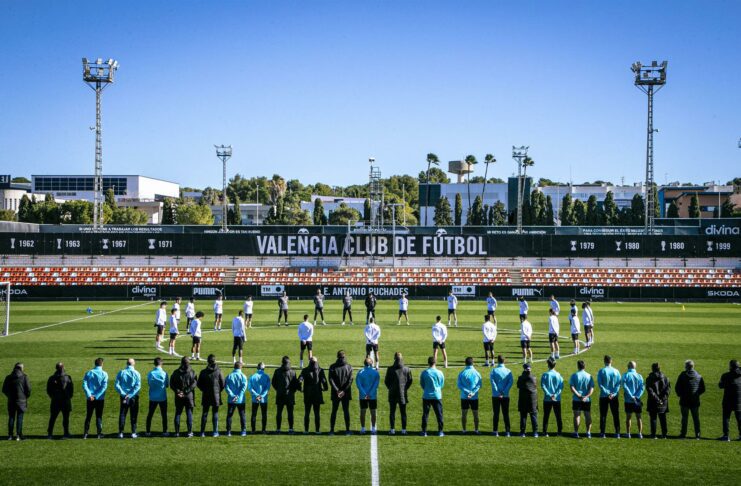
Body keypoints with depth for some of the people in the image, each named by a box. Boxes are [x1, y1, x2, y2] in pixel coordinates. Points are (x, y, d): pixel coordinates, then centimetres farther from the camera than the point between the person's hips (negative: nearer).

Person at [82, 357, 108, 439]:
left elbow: (84, 385, -8)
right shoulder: (104, 374, -4)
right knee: (99, 416, 6)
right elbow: (104, 387, -14)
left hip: (90, 399, 2)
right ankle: (99, 433, 3)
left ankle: (85, 433, 7)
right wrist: (96, 396, -14)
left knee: (88, 416, 9)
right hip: (100, 399, -2)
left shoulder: (88, 373, 2)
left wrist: (89, 395, -14)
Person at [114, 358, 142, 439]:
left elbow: (116, 385, -7)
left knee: (122, 414, 7)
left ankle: (121, 433, 4)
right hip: (134, 397, -1)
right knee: (133, 415, 6)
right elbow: (138, 386, -13)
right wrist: (130, 395, -14)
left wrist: (123, 394, -11)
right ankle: (133, 433, 4)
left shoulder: (121, 373, 1)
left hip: (124, 397, 1)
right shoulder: (136, 373, -5)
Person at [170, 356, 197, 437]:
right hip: (189, 396, -1)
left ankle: (177, 432, 7)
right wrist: (185, 392, -14)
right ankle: (190, 432, 4)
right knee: (189, 413, 5)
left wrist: (178, 391, -8)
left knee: (178, 413, 9)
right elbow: (193, 384, -13)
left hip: (178, 397, 1)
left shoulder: (176, 372, 2)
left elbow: (171, 384, -4)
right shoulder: (192, 372, -4)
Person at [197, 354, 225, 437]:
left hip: (206, 396, 1)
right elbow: (222, 384, -5)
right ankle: (215, 432, 4)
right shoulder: (218, 371, -7)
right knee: (215, 414, 5)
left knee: (204, 414, 8)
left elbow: (199, 384, 2)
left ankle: (202, 432, 7)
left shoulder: (203, 372, -3)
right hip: (216, 396, -1)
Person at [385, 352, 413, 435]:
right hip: (403, 394, 1)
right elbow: (410, 381, 4)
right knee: (403, 413, 8)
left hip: (392, 394, -1)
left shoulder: (390, 369, -8)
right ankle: (404, 430, 8)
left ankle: (392, 429, 4)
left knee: (392, 412, 7)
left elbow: (386, 381, -1)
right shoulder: (407, 369, -4)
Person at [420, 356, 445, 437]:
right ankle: (440, 431, 8)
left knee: (425, 414, 6)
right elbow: (442, 384, 7)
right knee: (439, 414, 7)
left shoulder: (424, 373, -6)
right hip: (437, 396, 0)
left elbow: (422, 384, 6)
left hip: (426, 396, 0)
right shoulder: (439, 373, -5)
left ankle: (424, 431, 6)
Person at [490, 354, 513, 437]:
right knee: (506, 414, 7)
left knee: (496, 414, 5)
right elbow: (511, 381, -9)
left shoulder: (494, 370, -3)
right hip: (505, 396, 1)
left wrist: (498, 392, -14)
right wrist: (504, 391, -12)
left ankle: (495, 431, 4)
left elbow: (492, 380, -14)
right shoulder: (508, 371, 1)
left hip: (496, 396, -1)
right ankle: (507, 431, 5)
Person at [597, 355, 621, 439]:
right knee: (616, 415, 8)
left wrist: (607, 393, -11)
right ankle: (617, 433, 6)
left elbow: (600, 384, -10)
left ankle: (602, 433, 4)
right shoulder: (616, 371, 0)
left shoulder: (601, 371, -5)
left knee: (603, 415, 5)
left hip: (604, 396, -1)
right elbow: (619, 383, -5)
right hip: (614, 397, 1)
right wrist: (613, 393, -9)